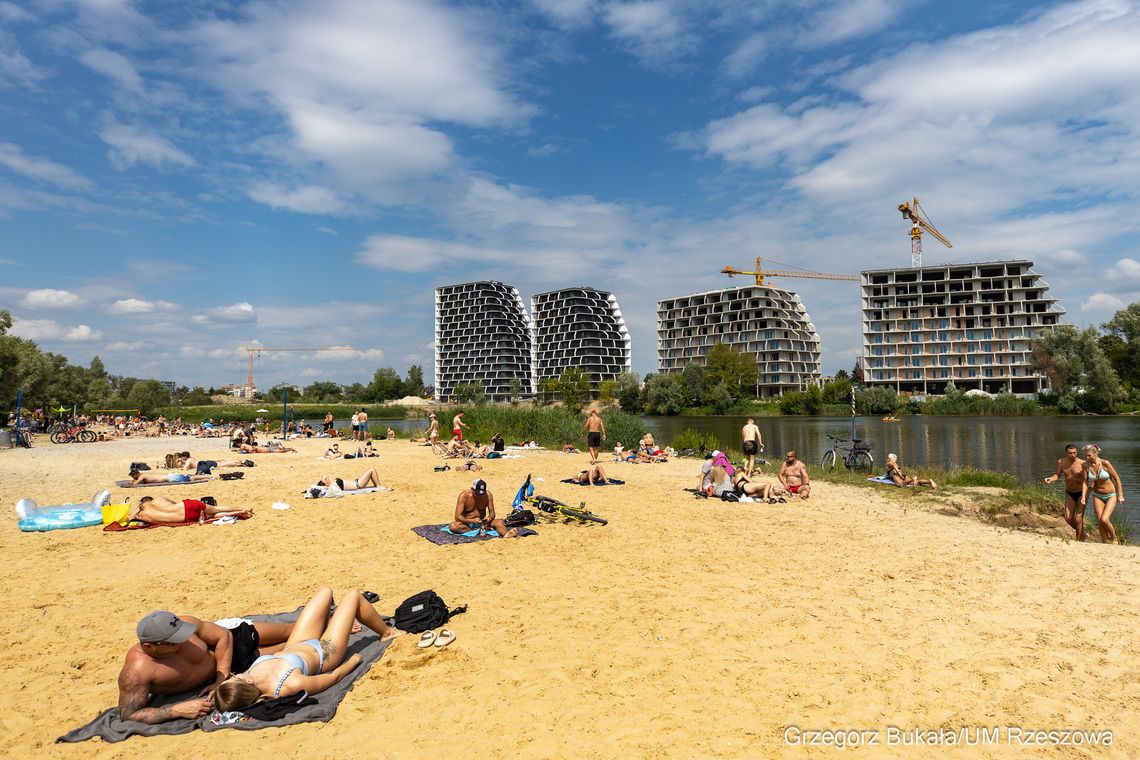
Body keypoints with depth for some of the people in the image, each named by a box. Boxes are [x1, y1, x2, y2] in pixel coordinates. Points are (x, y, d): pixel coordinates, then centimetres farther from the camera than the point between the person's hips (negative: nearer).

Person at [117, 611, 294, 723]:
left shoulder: (185, 623, -32)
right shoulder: (137, 670, -39)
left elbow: (224, 636, -18)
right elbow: (128, 715, -32)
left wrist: (222, 678, -24)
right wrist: (179, 710, -39)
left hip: (229, 640, 0)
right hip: (215, 675, 0)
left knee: (287, 632, 14)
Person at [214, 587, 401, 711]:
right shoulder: (292, 685, -45)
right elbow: (334, 676, -25)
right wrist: (353, 660, -8)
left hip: (294, 647, 6)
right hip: (323, 652, -6)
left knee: (326, 592, 18)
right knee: (353, 595, 9)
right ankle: (387, 632, 39)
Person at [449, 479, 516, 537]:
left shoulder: (488, 495, -8)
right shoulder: (464, 496, -16)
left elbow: (492, 513, -4)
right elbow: (458, 516, -19)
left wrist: (489, 518, -28)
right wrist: (472, 521, -36)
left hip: (482, 522, 2)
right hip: (467, 523, -2)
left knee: (499, 522, -26)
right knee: (453, 526, -34)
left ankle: (506, 534, -56)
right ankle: (479, 530, -34)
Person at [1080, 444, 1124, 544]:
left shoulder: (1105, 463, -19)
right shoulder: (1086, 465, -9)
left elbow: (1117, 478, -10)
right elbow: (1085, 482, -2)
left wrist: (1120, 495, -9)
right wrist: (1083, 497, -10)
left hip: (1111, 496, -3)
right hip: (1097, 496, 3)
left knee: (1104, 520, -16)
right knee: (1100, 523, 0)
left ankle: (1114, 539, 10)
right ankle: (1105, 544, 14)